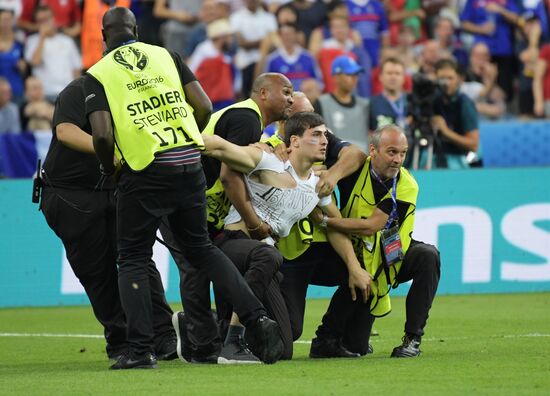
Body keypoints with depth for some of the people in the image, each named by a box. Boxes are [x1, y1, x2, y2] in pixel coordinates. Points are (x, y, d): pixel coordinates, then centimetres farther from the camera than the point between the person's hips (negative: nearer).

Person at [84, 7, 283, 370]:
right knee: (200, 248, 20)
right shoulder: (166, 56, 11)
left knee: (133, 260, 9)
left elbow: (102, 134, -12)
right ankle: (257, 319, 8)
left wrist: (109, 167, 8)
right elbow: (204, 107, 4)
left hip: (144, 174, -4)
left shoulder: (98, 75, 0)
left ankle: (141, 350, -1)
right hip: (190, 165, 4)